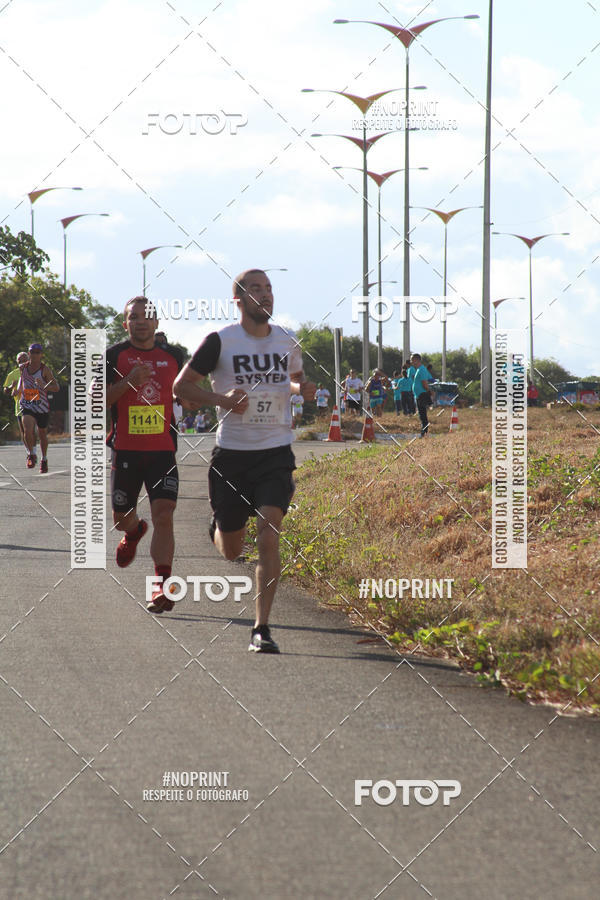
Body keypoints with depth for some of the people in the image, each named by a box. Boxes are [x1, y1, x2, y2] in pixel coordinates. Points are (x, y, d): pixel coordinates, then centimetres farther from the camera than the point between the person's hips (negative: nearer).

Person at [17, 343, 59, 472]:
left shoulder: (45, 369, -9)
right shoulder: (23, 367, 4)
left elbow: (56, 387, -12)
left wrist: (44, 386, -29)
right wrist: (18, 390, 16)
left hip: (42, 406, -1)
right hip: (26, 405, 1)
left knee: (42, 434, 12)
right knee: (28, 430, -23)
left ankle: (44, 459, 33)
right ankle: (31, 455, -2)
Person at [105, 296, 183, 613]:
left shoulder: (173, 356, 8)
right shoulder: (114, 356, -1)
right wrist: (128, 382, -19)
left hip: (163, 450, 0)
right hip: (125, 450, 0)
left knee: (163, 516, -15)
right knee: (121, 516, 13)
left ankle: (162, 586, -14)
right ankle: (134, 531, 51)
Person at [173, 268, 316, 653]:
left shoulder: (288, 342, 5)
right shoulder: (220, 342, -6)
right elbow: (181, 385, 0)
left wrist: (302, 389, 0)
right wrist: (222, 400, -16)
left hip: (276, 453, 1)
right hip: (231, 454, -1)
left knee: (269, 536, -16)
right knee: (231, 550, 8)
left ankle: (262, 628, -12)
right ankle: (218, 529, 48)